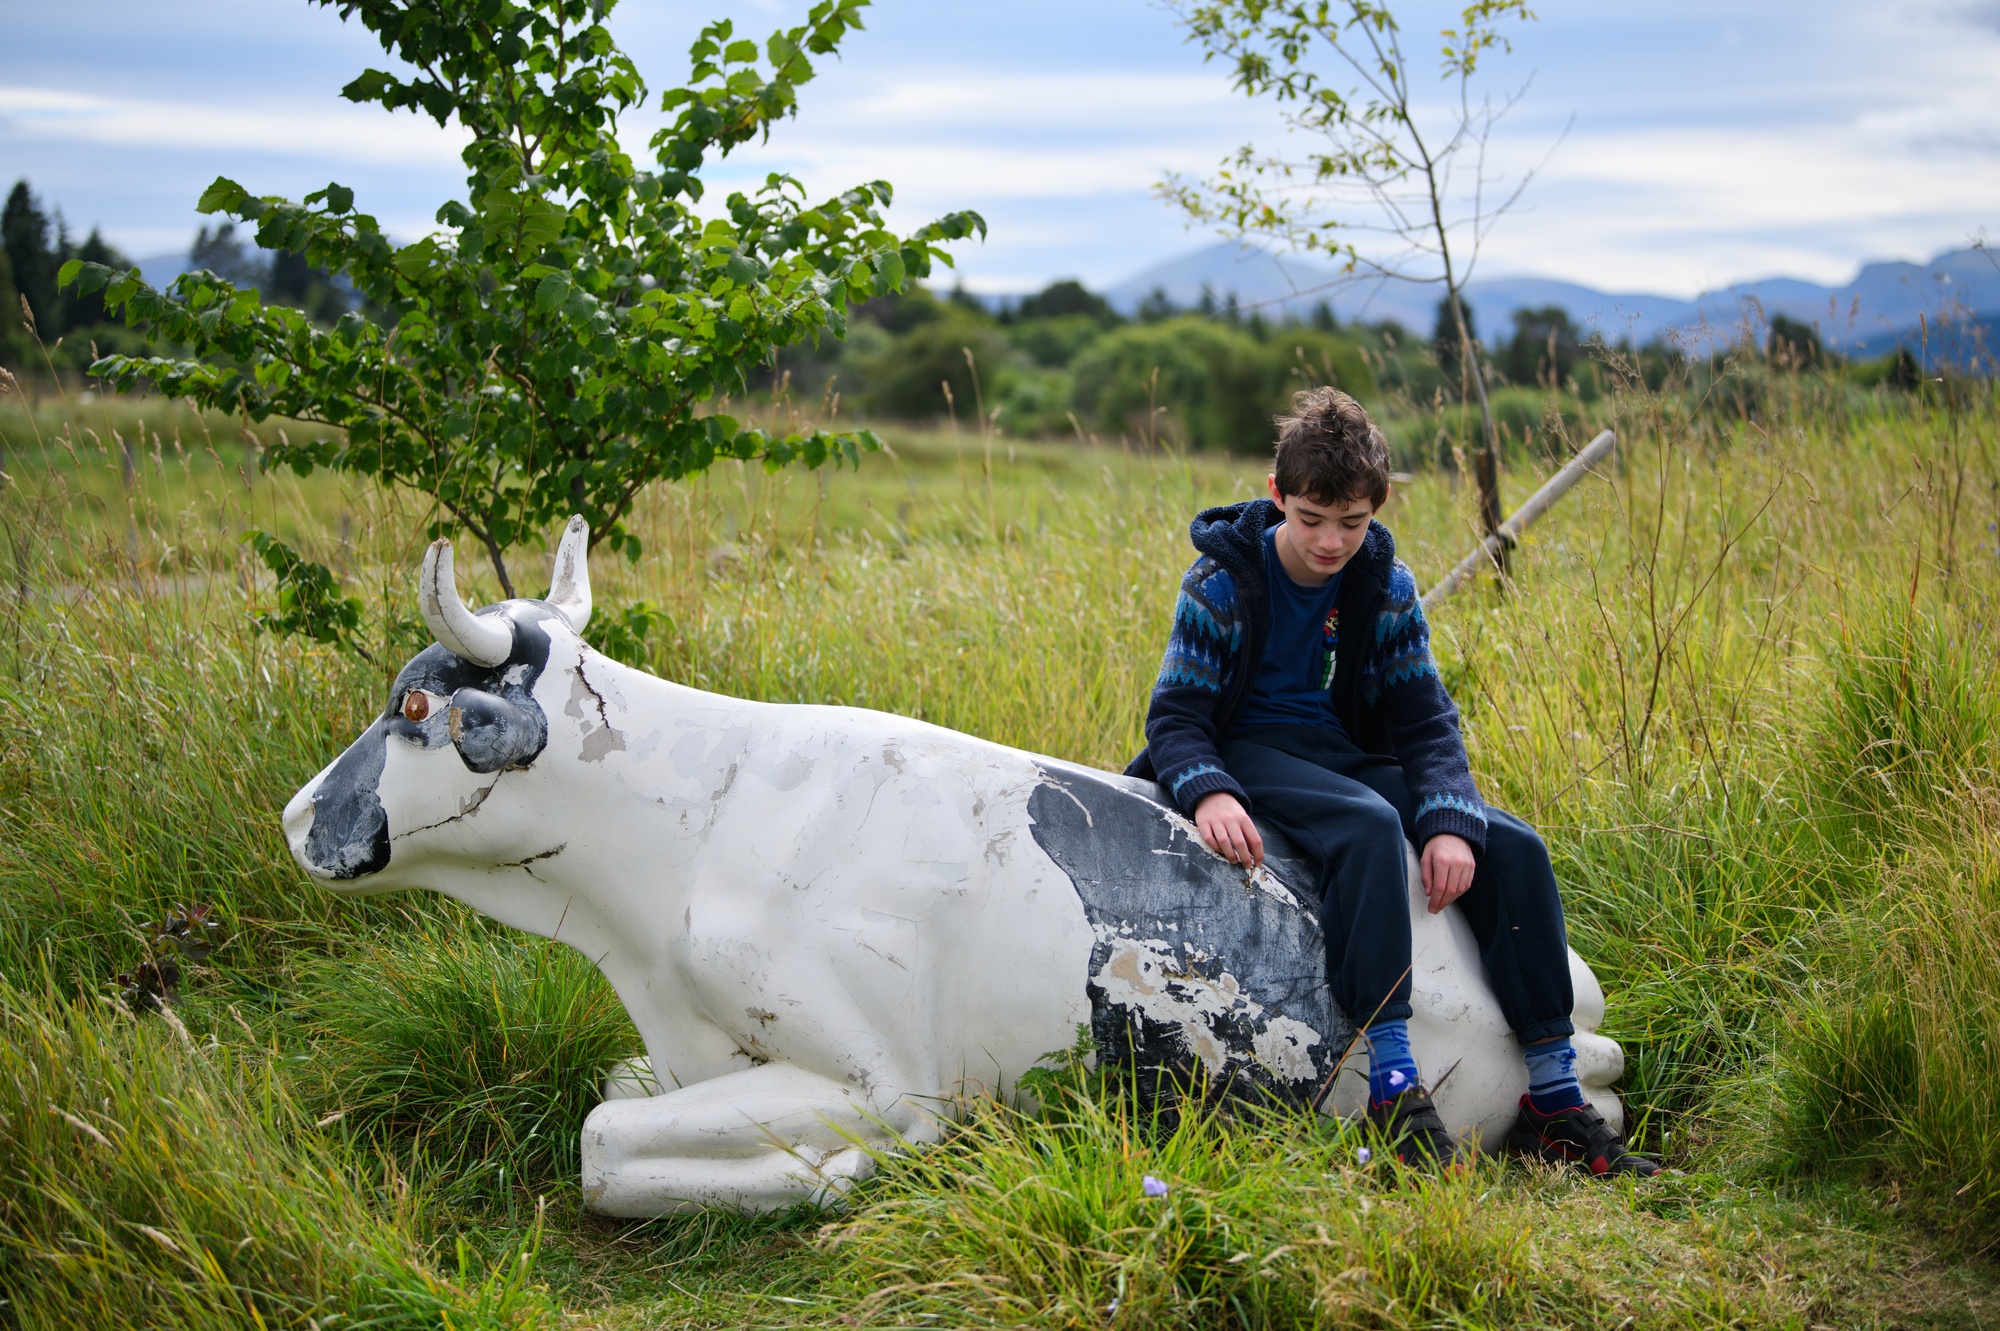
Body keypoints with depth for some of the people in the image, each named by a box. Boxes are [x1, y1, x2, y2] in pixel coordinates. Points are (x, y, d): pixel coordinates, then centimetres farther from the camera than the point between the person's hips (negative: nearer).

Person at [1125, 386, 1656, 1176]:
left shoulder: (1386, 587, 0)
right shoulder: (1222, 582, -11)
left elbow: (1424, 719, 0)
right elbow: (1176, 713, -12)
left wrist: (1450, 822, -19)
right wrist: (1209, 793, -35)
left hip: (1346, 755, 5)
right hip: (1249, 752, -5)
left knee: (1513, 847, -15)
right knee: (1369, 825, -37)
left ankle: (1555, 1099, -12)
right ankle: (1393, 1085, -41)